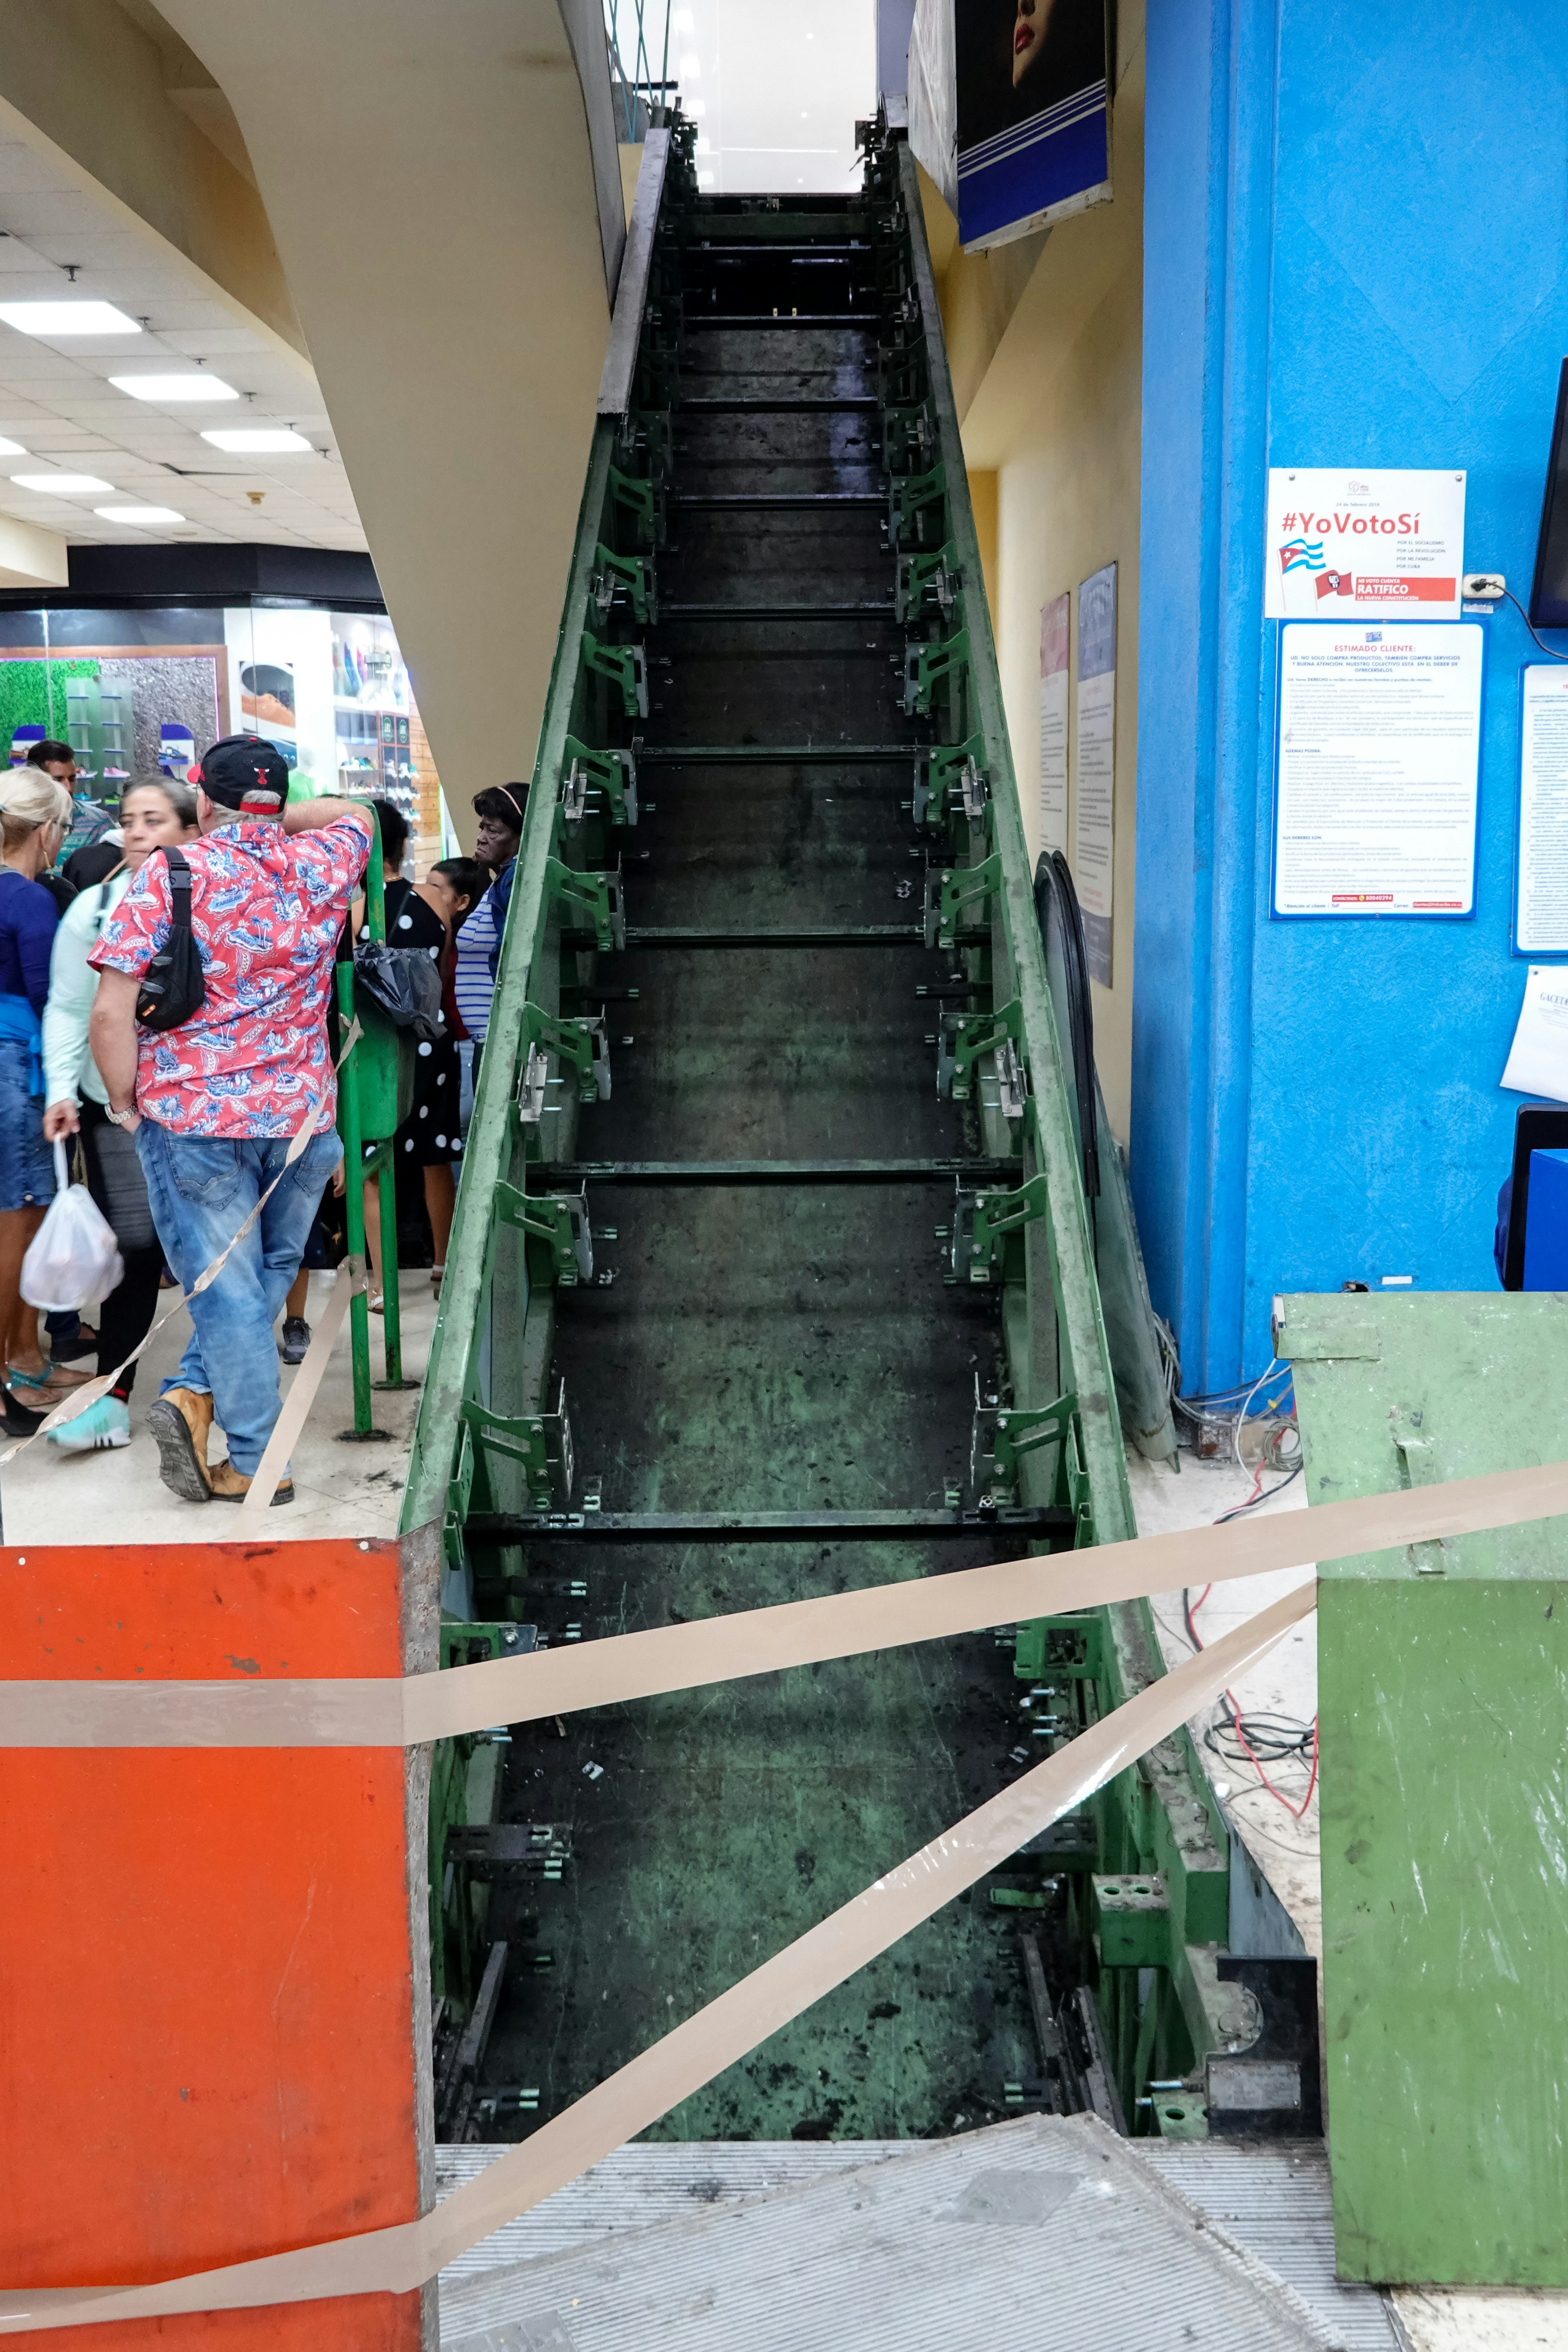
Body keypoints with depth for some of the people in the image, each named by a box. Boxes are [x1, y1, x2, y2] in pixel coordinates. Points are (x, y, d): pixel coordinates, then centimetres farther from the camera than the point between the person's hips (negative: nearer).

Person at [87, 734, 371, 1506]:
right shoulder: (318, 866, 3)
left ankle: (255, 1462, 1)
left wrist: (126, 1104, 0)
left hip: (192, 1116, -3)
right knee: (269, 1271, 17)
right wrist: (273, 819, 25)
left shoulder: (166, 876, -7)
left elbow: (109, 1015, -13)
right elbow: (356, 813, 28)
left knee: (227, 1289, 3)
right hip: (302, 1115, 3)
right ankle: (195, 1394, 7)